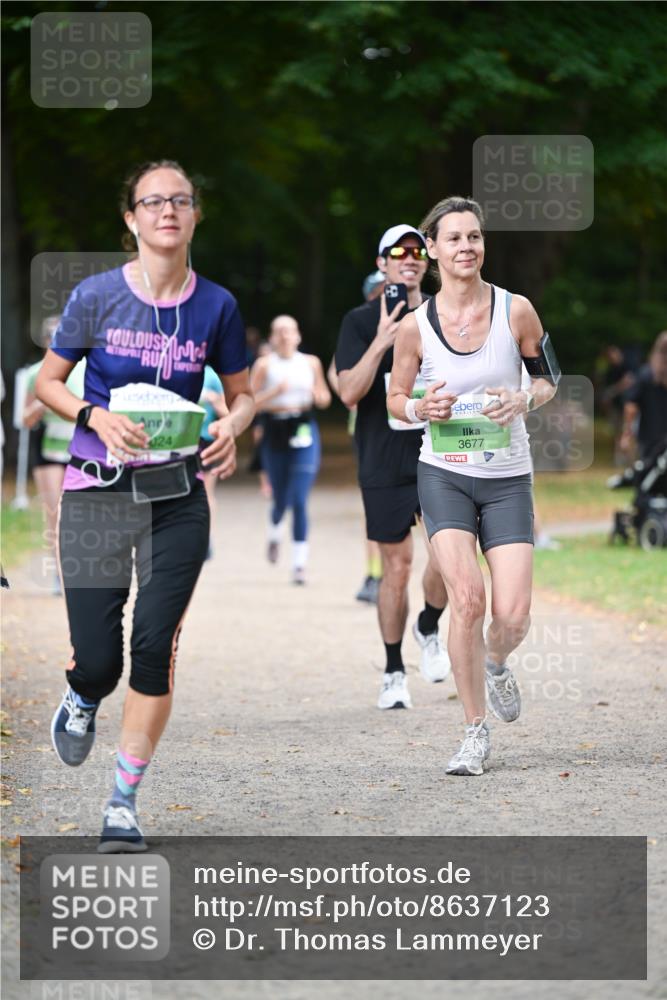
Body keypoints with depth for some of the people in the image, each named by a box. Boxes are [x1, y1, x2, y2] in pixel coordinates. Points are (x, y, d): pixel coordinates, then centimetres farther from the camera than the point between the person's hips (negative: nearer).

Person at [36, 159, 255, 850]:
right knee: (97, 658, -6)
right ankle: (82, 701, 34)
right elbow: (47, 382, 5)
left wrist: (231, 429, -9)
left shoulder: (216, 306, 1)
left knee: (156, 646, -6)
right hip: (97, 492, -1)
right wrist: (96, 417, -14)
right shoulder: (97, 296, -5)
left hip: (177, 497, 2)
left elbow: (241, 393, 14)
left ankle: (124, 803, 8)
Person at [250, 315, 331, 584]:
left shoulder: (311, 363, 7)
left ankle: (299, 563, -9)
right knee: (280, 500, 9)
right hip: (275, 433, 0)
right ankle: (274, 533, 45)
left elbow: (324, 399, 17)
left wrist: (319, 396, -6)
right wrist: (275, 392, -19)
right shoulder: (264, 365, 0)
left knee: (299, 500, -11)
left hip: (304, 433, 0)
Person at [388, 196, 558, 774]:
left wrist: (525, 399, -14)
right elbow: (395, 400, 8)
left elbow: (548, 376, 8)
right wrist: (420, 408, -15)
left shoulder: (516, 311, -5)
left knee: (513, 616, -7)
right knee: (467, 598, -17)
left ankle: (496, 663, 32)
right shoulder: (415, 326, -5)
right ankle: (476, 733, -3)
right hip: (444, 474, -1)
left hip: (508, 477, 1)